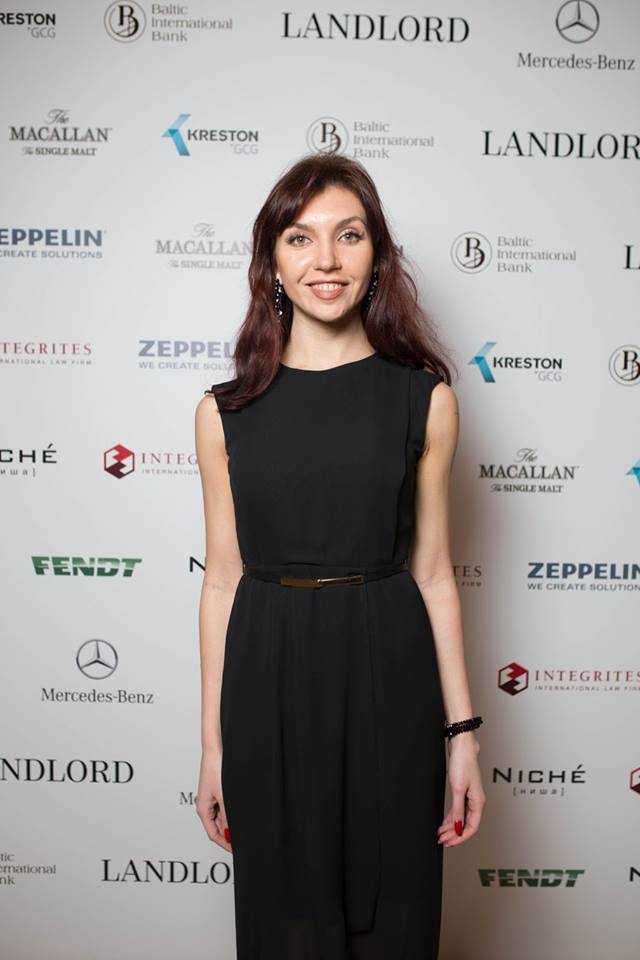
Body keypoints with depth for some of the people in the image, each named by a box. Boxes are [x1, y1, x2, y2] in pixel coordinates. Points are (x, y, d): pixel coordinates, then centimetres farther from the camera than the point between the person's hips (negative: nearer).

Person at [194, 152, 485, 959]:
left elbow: (432, 572, 2)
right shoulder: (227, 409, 0)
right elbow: (222, 579, 3)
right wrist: (213, 745, 5)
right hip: (270, 684, 1)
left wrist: (462, 733, 1)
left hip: (390, 679, 0)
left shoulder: (424, 398, -1)